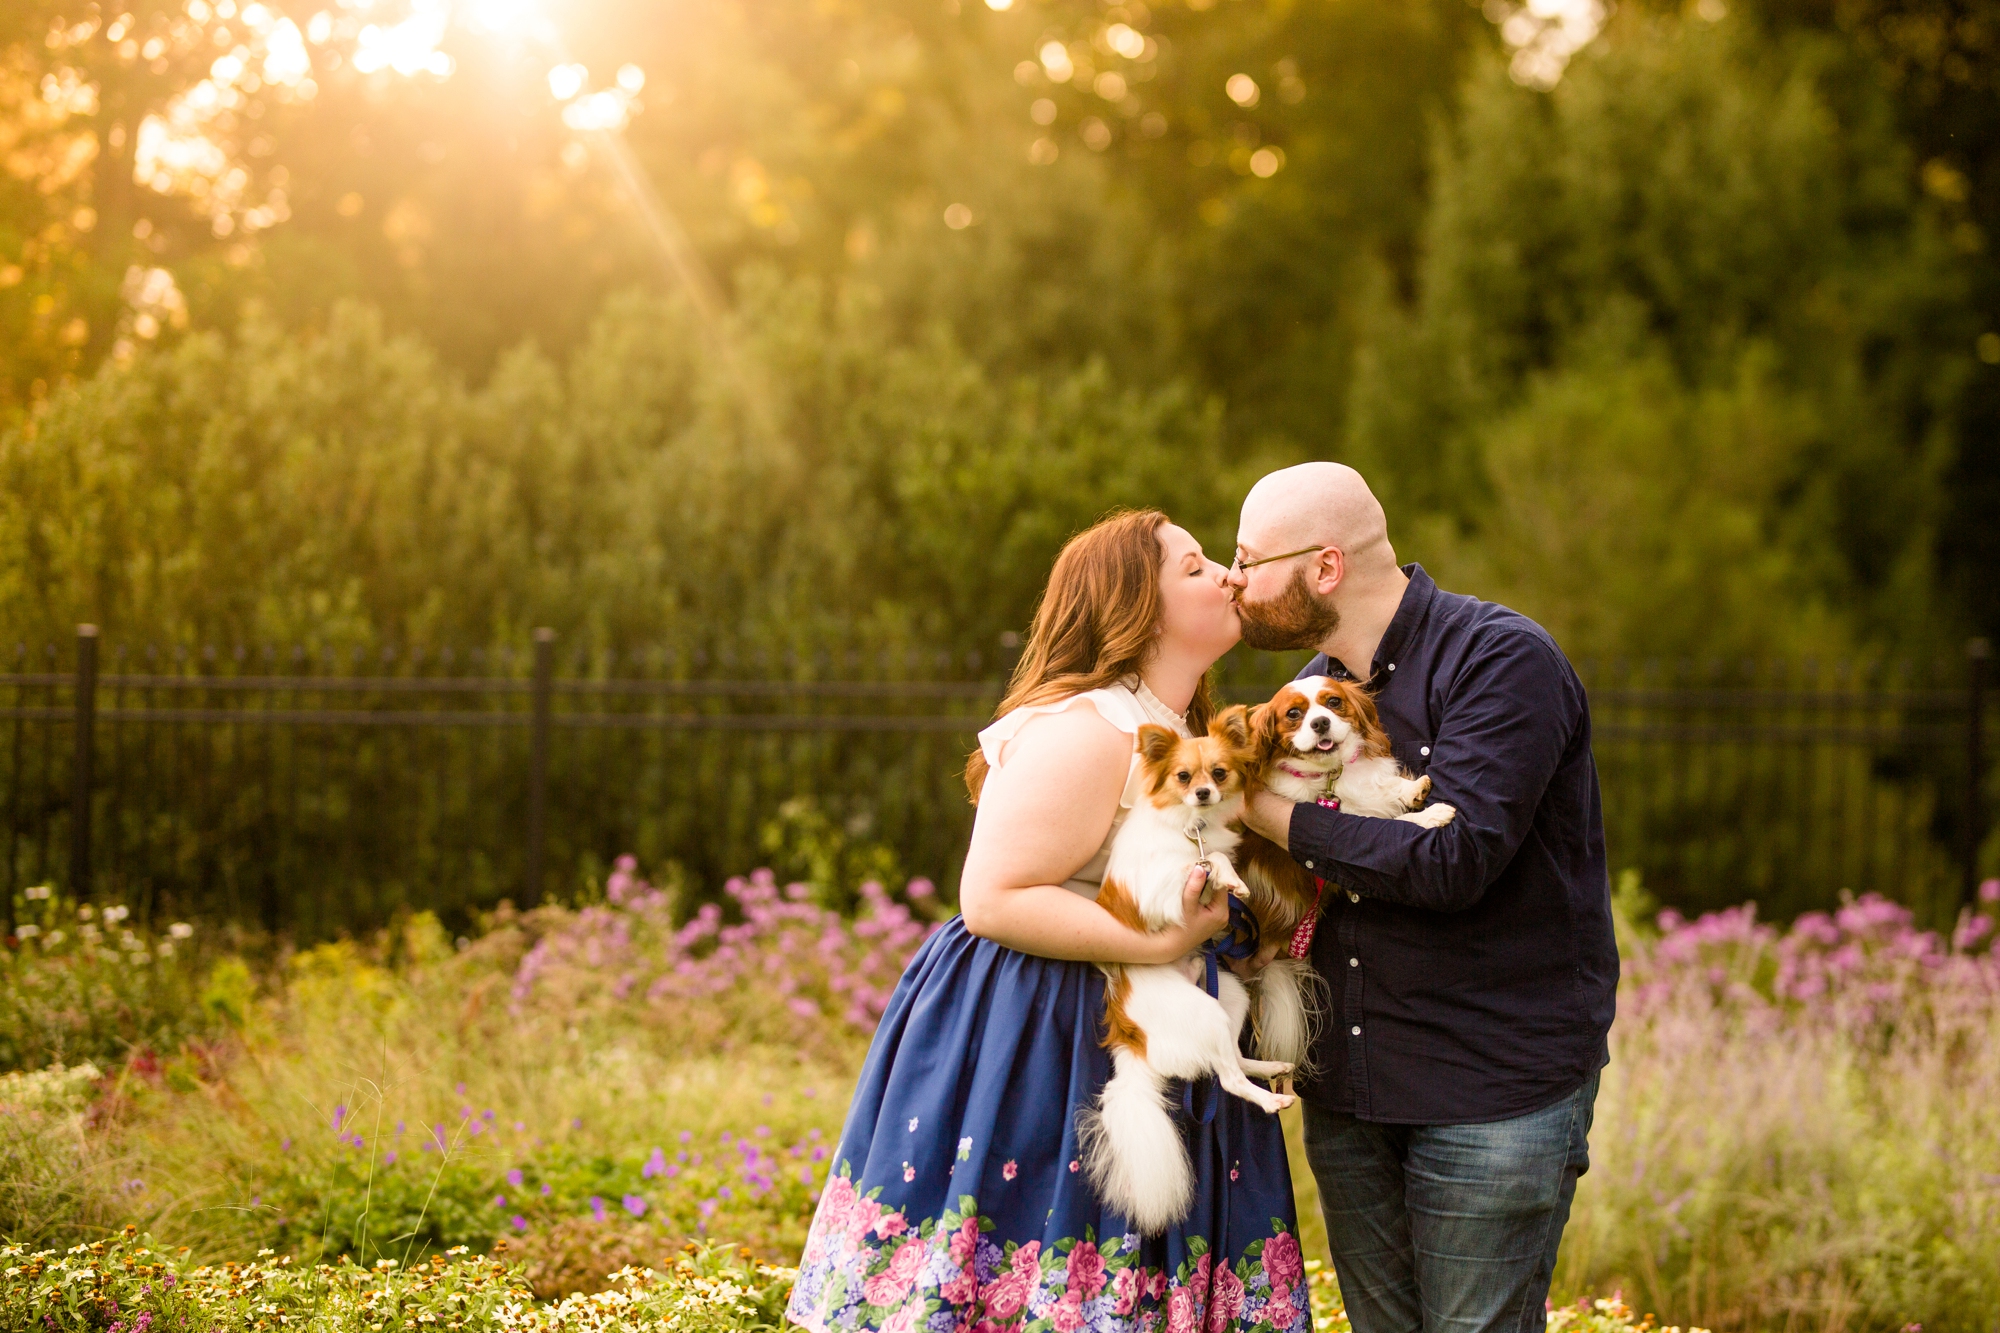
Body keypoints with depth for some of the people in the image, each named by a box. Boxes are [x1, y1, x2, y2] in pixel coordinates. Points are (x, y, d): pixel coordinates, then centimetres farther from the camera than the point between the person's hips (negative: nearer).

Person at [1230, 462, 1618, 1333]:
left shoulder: (1504, 662, -13)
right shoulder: (1319, 682, 12)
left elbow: (1452, 860, -25)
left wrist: (1284, 822, -15)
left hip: (1494, 1086, -7)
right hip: (1347, 1089, 7)